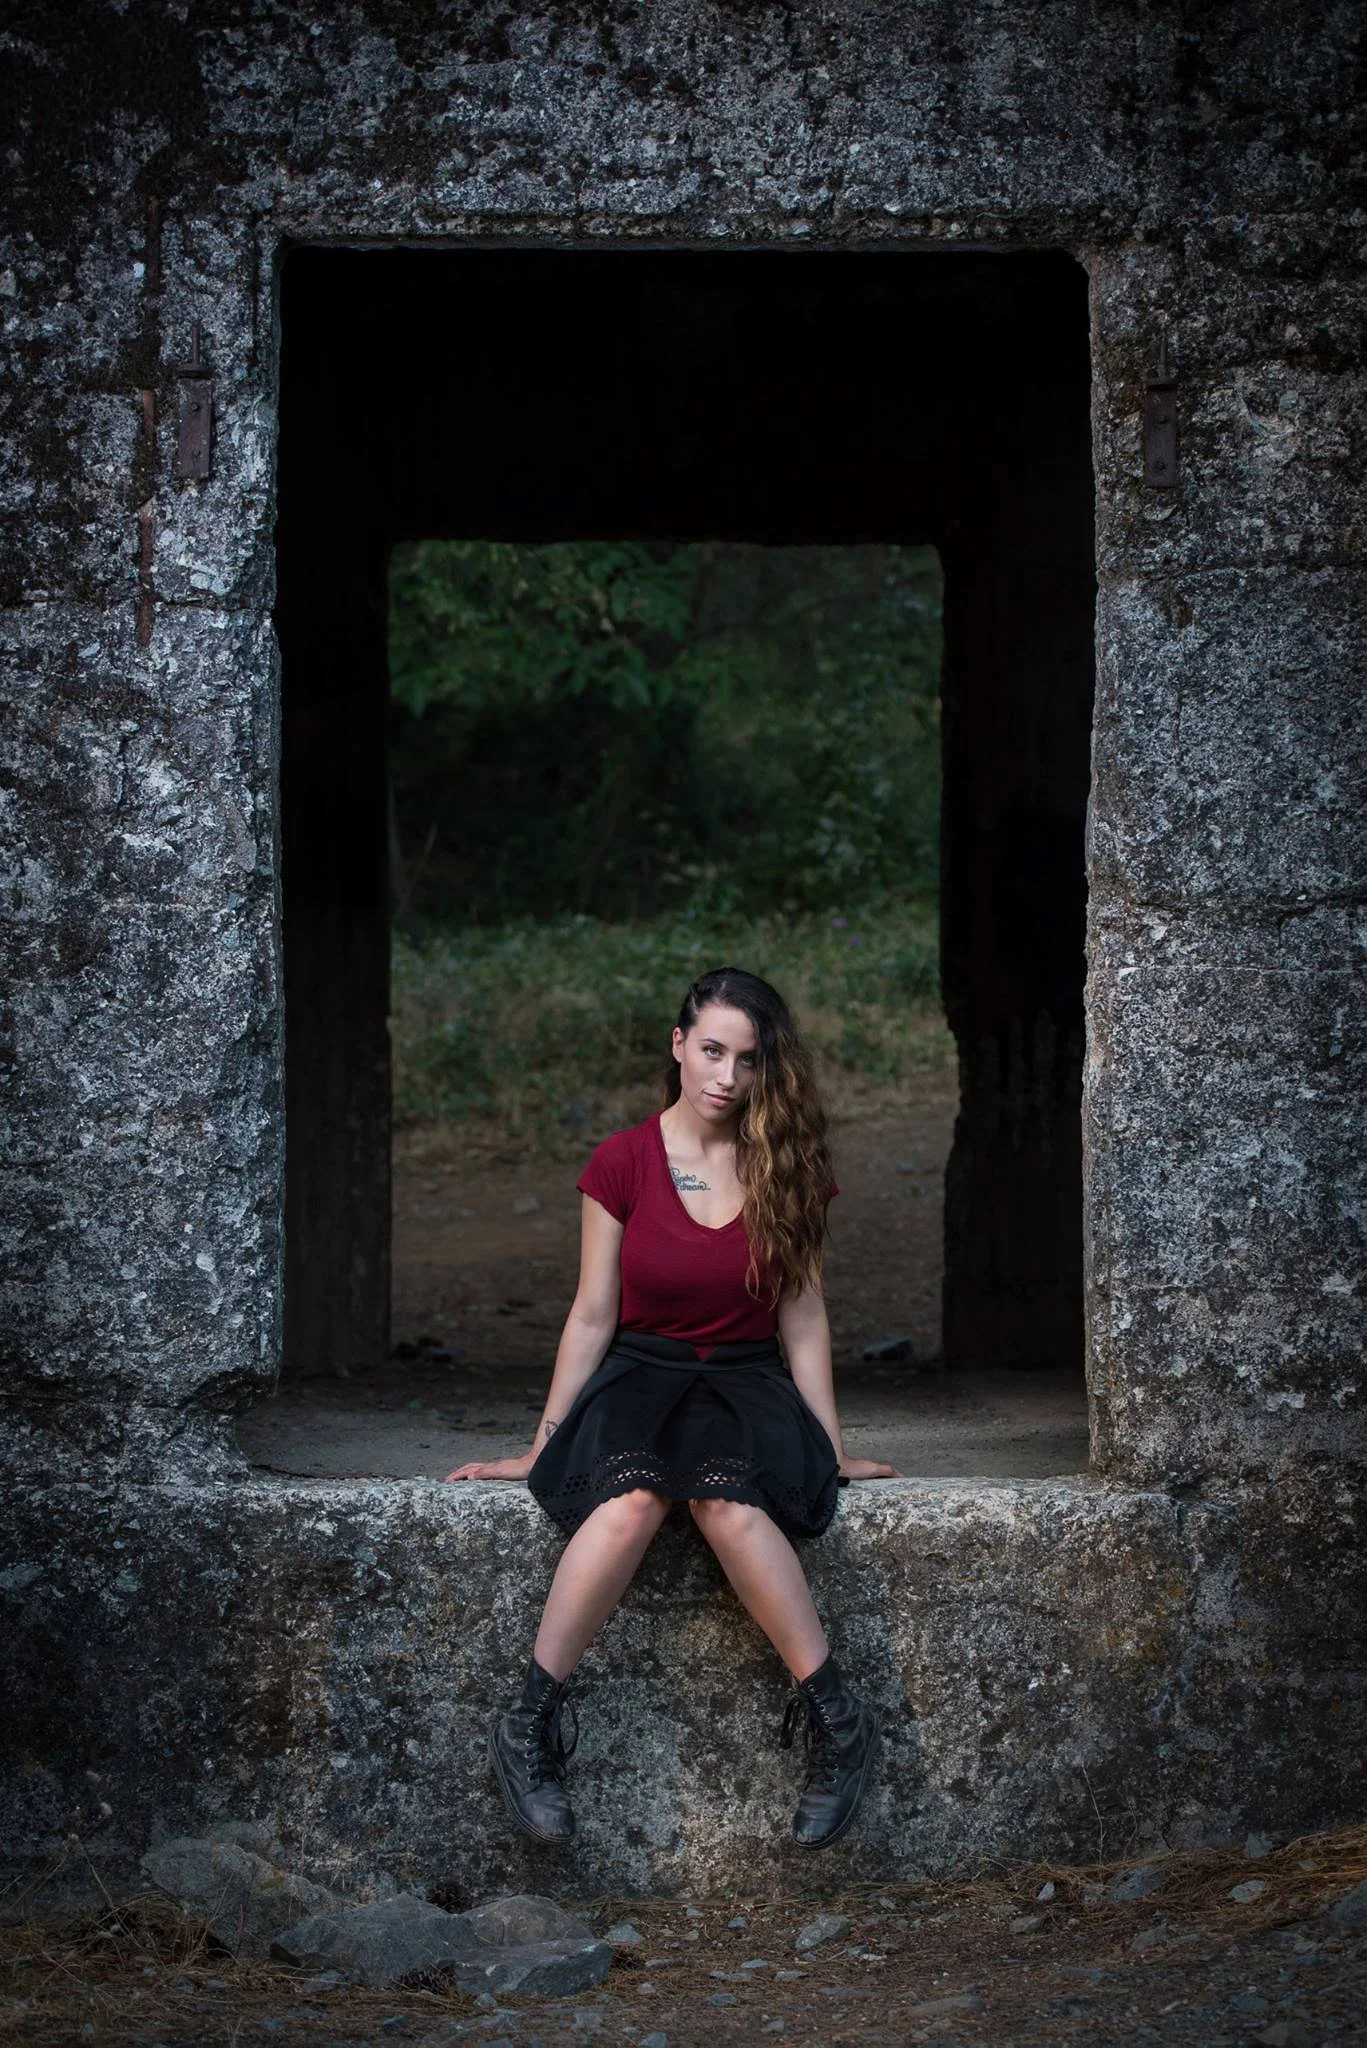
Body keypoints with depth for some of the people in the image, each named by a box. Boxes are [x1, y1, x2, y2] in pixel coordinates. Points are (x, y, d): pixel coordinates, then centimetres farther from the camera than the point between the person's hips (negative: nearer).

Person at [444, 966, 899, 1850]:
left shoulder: (787, 1169, 4)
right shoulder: (623, 1164, 1)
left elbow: (802, 1315, 7)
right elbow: (593, 1316, 3)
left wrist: (831, 1448, 5)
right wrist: (542, 1447, 2)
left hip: (744, 1382, 0)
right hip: (640, 1374, 0)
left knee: (728, 1497, -37)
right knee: (632, 1496, -37)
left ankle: (833, 1717, -32)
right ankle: (532, 1724, -33)